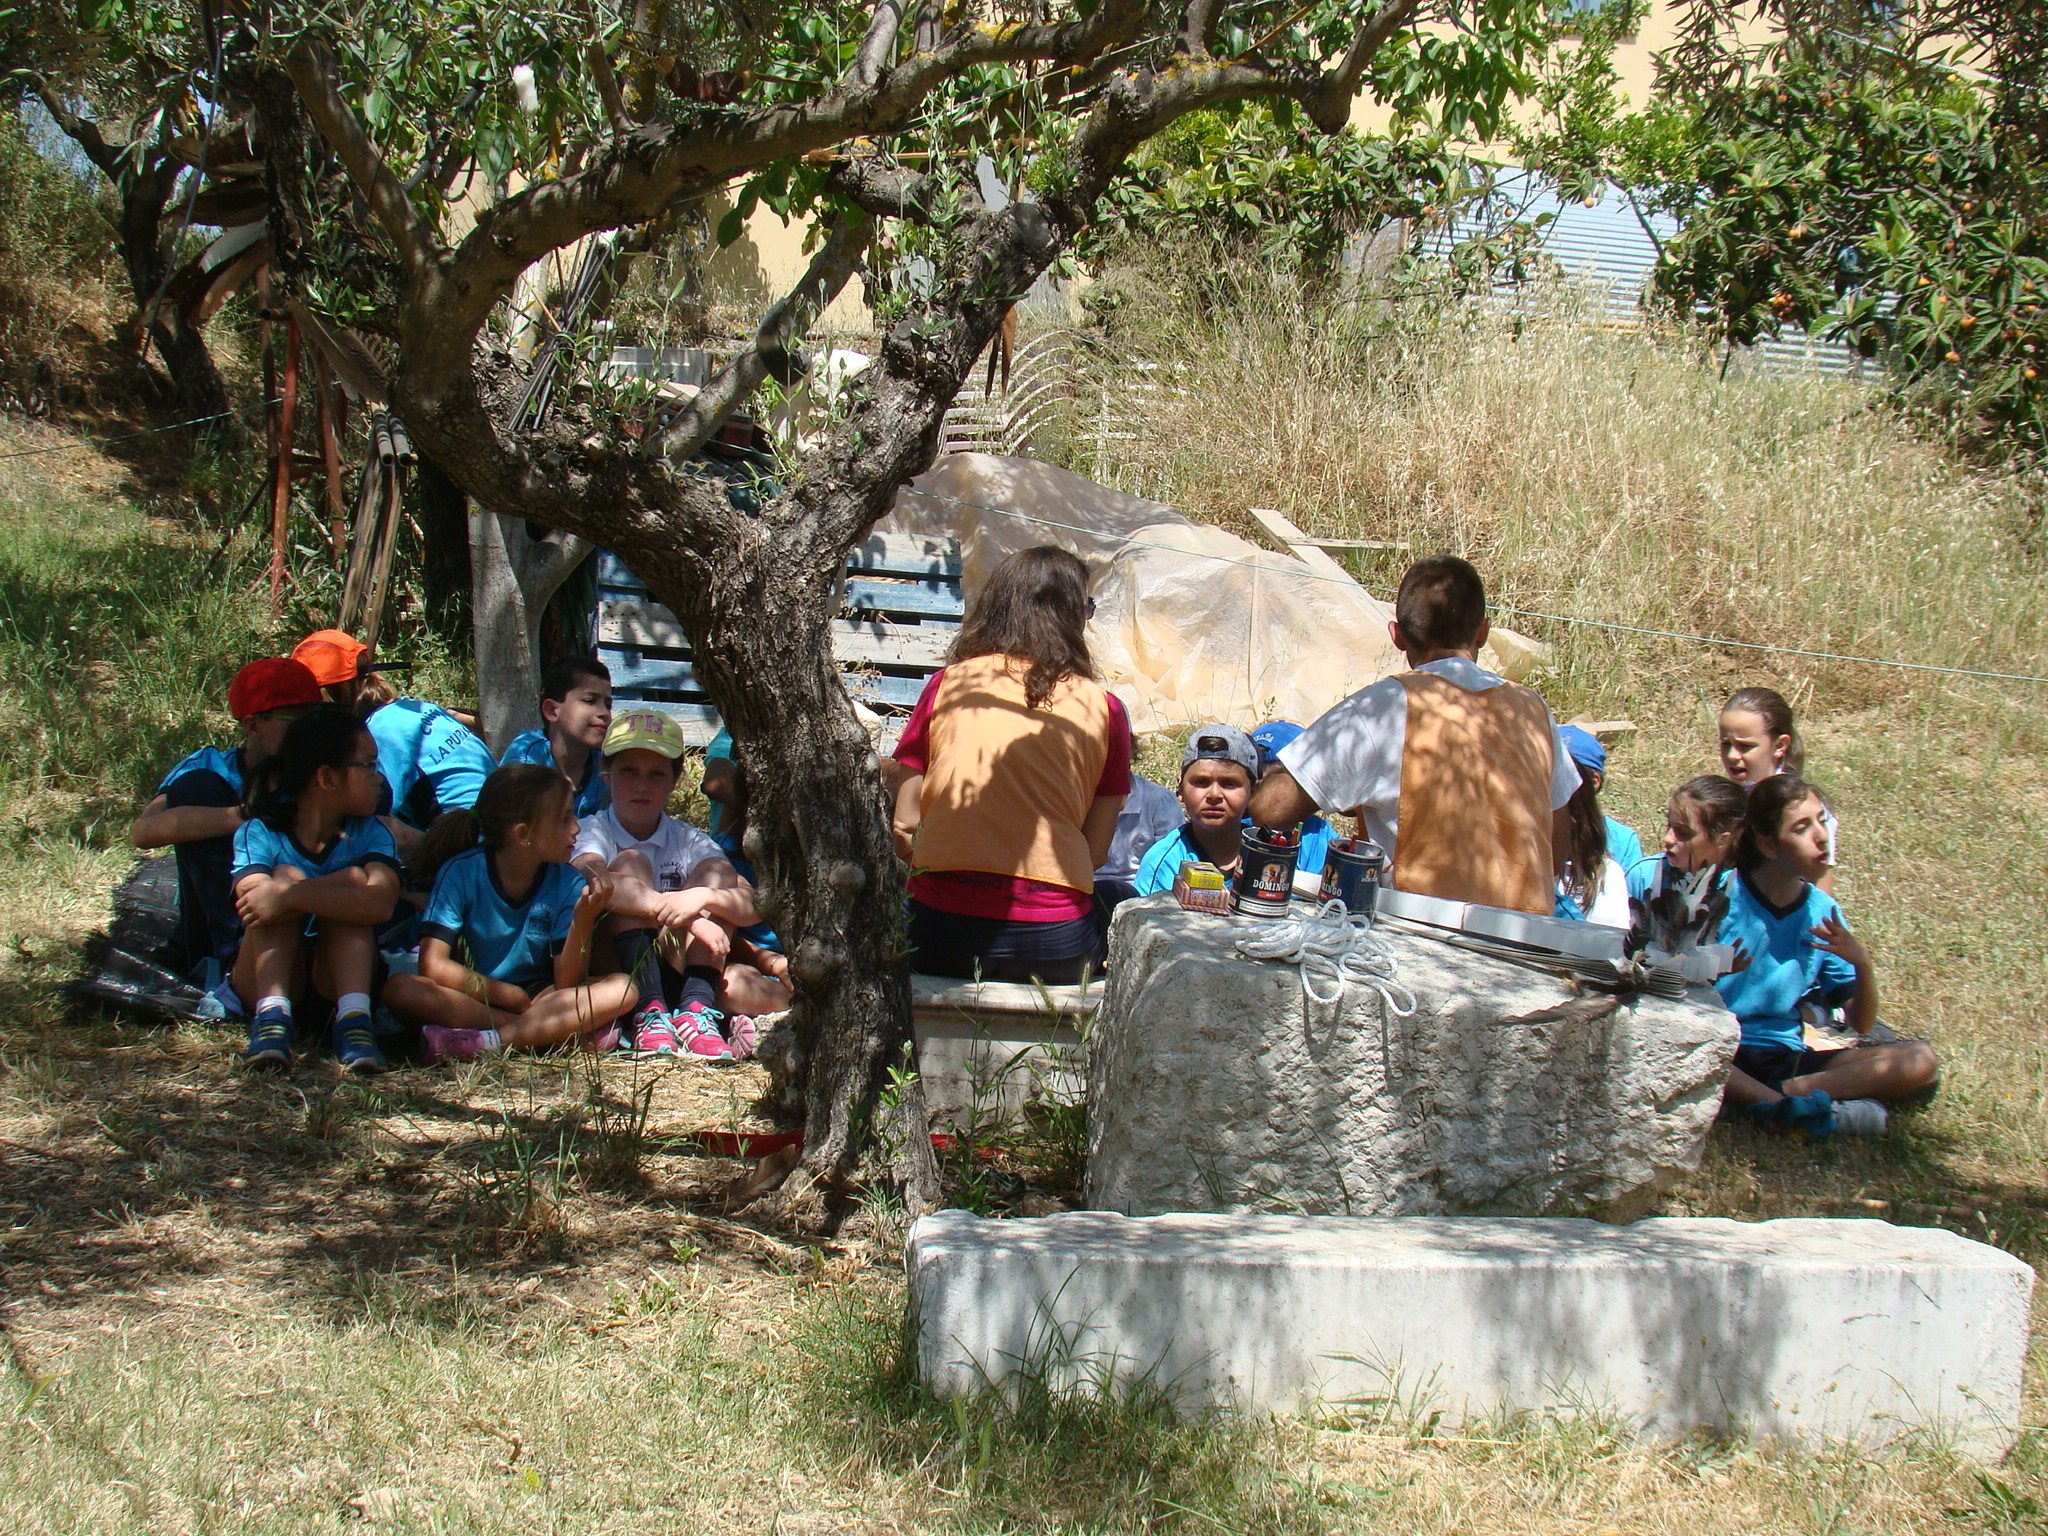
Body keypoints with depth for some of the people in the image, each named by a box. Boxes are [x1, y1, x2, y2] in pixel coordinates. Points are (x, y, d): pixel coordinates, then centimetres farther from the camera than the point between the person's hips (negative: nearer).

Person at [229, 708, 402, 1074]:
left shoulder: (369, 833, -4)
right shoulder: (259, 833, -8)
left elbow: (380, 903, -26)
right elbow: (254, 899, -28)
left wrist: (290, 896, -39)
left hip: (336, 980, 1)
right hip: (266, 980, -1)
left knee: (351, 886, -21)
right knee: (287, 875, -21)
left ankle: (353, 1018, -37)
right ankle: (272, 1015, -38)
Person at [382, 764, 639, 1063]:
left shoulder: (568, 883, -5)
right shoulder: (461, 872, -10)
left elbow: (567, 985, -11)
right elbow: (433, 965, -18)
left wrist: (583, 921, -26)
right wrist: (511, 996, -16)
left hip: (542, 998, 2)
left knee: (623, 990, -24)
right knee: (401, 989, -31)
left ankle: (488, 1041, -36)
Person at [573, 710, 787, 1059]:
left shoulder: (689, 843, 8)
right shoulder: (593, 832, -2)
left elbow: (754, 907, -8)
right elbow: (587, 881, -29)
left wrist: (704, 897, -30)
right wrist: (677, 910, -34)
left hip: (674, 974, 4)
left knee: (716, 872, -10)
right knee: (630, 863, -19)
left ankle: (696, 1008, -30)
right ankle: (650, 1013, -34)